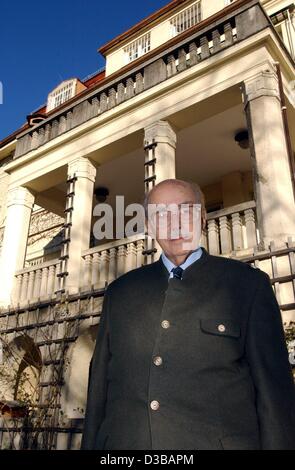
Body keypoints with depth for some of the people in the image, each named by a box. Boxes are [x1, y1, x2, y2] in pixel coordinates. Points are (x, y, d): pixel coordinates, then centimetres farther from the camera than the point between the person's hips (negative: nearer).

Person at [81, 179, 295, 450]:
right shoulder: (119, 292, 9)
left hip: (218, 442, -2)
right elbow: (99, 381, 9)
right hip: (123, 441, 3)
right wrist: (90, 444, 6)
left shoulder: (248, 283, 0)